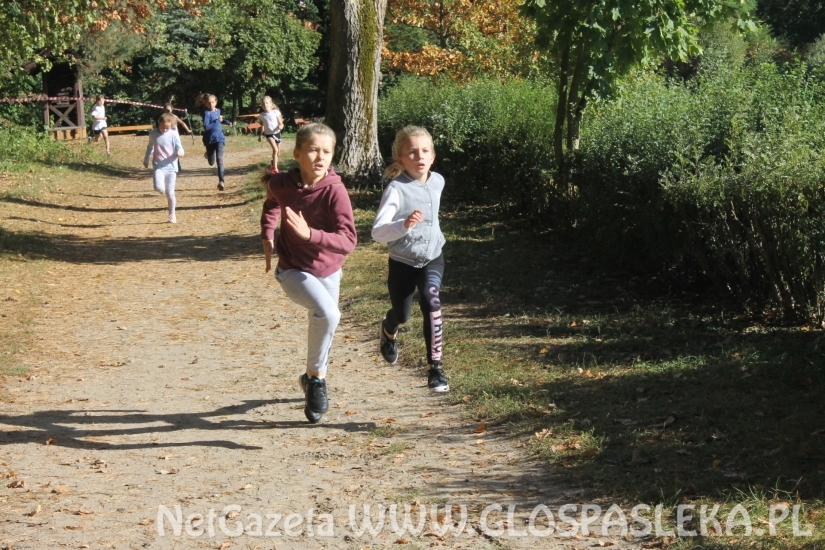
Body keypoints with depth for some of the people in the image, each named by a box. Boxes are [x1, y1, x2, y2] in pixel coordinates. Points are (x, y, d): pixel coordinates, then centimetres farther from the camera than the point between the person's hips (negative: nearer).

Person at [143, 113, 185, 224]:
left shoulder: (174, 135, -5)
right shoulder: (153, 134, 3)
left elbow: (179, 148, -3)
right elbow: (150, 147, 21)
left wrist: (180, 152, -29)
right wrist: (146, 160, 33)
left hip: (171, 167, -1)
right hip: (158, 166, 1)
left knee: (170, 193, 4)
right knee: (159, 187, -25)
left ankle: (172, 214, 23)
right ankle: (163, 192, 13)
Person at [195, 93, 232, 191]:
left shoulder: (218, 110, 5)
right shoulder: (206, 113, -13)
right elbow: (206, 126, -24)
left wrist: (227, 122, 10)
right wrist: (217, 121, -27)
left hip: (219, 138, 2)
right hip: (209, 139, -2)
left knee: (219, 159, -17)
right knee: (211, 163, 12)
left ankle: (221, 181, -18)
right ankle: (208, 154, 51)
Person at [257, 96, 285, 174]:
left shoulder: (276, 112, -7)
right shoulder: (262, 115, -2)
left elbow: (281, 123, -5)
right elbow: (262, 126, 11)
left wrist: (281, 126, -27)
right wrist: (259, 136, 13)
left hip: (277, 133, 1)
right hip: (269, 134, -1)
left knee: (278, 152, 11)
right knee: (275, 149, -22)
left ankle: (273, 166, 34)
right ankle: (275, 168, -21)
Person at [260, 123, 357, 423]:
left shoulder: (335, 191, -22)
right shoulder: (281, 184, -13)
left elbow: (348, 241, -31)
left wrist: (309, 234, -42)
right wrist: (267, 238, 6)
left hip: (328, 272, 2)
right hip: (293, 270, -2)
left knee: (322, 323, 20)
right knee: (328, 314, -28)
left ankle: (313, 379, 49)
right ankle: (316, 376, -9)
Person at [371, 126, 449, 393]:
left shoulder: (438, 182, -5)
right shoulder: (396, 189, -23)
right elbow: (377, 232, -33)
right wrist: (404, 225, -49)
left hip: (432, 259, 2)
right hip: (402, 263, -2)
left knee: (431, 300, -26)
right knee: (401, 315, 16)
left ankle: (435, 367, -20)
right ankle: (389, 332, 56)